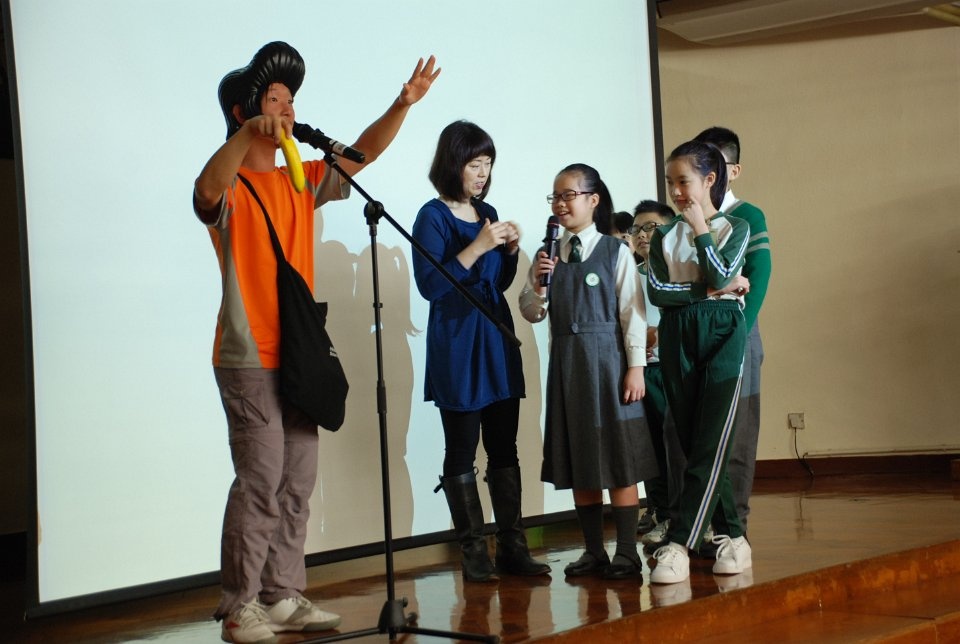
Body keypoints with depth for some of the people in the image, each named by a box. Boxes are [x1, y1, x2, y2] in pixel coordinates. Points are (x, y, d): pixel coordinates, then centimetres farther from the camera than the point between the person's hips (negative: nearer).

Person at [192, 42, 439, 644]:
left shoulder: (301, 182, 14)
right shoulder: (232, 189, -6)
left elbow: (361, 153, 10)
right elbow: (208, 191, -30)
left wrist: (403, 104, -4)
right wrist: (248, 133, -45)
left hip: (298, 356, 7)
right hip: (250, 358, -7)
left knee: (297, 486, 9)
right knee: (260, 483, -8)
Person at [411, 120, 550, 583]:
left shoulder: (487, 213, 12)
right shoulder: (433, 216, -7)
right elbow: (429, 285, -16)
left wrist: (510, 250, 0)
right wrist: (478, 247, -20)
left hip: (497, 341, 6)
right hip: (457, 346, -6)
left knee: (504, 448, 7)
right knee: (462, 452, 1)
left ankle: (512, 547, 12)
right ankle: (474, 554, 7)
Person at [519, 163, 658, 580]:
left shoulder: (615, 251, -4)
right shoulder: (548, 255, 8)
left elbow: (632, 311, -6)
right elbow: (532, 313, 9)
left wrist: (635, 366, -10)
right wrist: (536, 284, -10)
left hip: (607, 358, -5)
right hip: (565, 361, 5)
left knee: (618, 456, 0)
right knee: (577, 457, 9)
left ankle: (626, 553, 7)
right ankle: (594, 551, 19)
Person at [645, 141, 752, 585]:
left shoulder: (735, 227, 5)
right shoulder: (663, 236, 12)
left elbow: (722, 275, -12)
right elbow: (656, 291, -2)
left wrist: (700, 229, -5)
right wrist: (710, 290, -9)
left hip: (722, 334, -3)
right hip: (677, 337, 3)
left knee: (711, 443, -12)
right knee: (692, 443, 3)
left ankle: (679, 544, -14)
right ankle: (731, 534, 14)